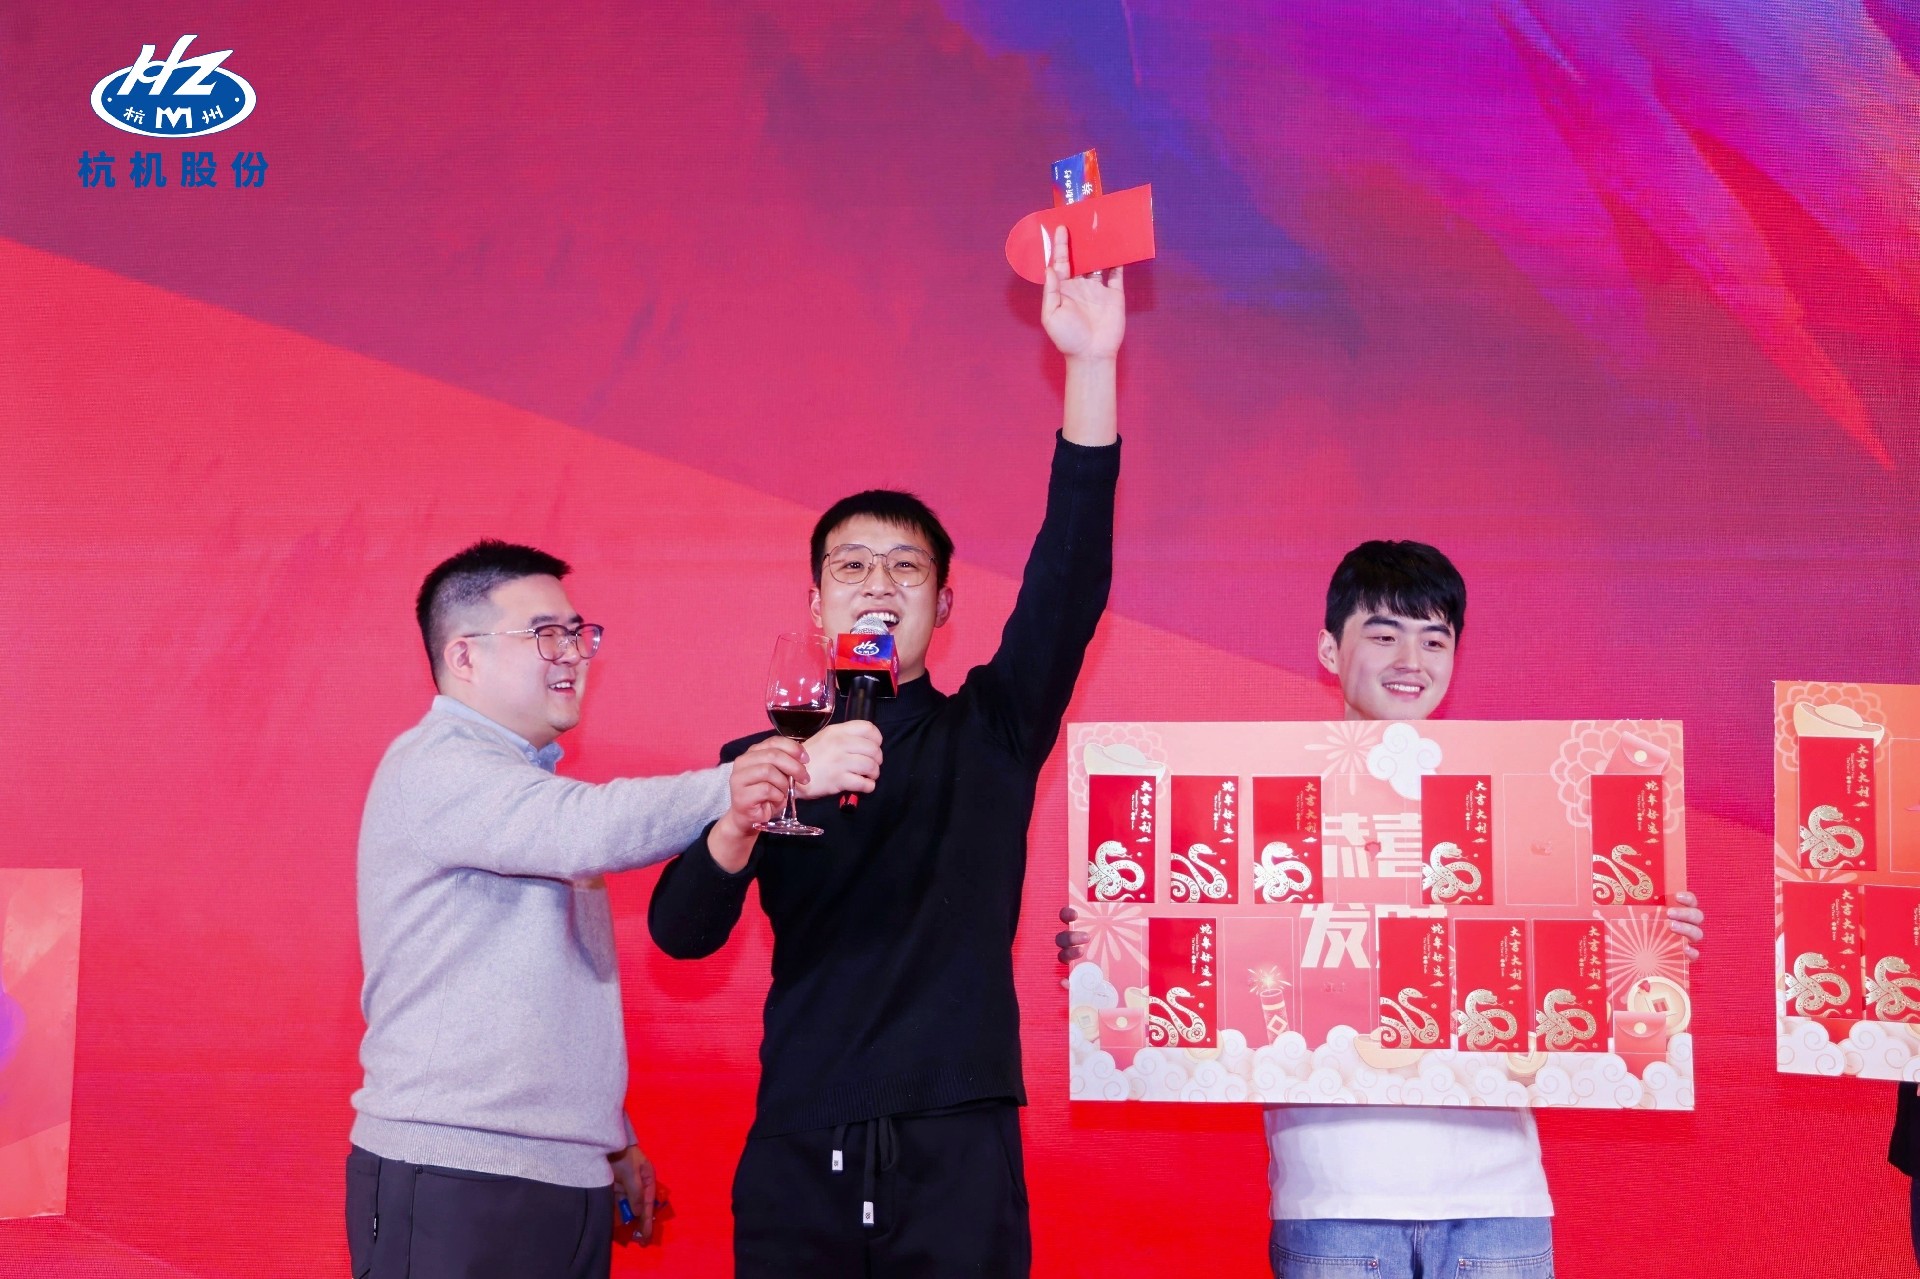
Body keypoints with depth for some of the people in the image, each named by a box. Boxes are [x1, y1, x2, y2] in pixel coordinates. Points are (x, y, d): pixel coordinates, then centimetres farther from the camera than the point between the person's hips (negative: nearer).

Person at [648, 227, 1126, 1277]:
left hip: (957, 1149, -1)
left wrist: (1090, 367, -16)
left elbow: (1068, 582, -6)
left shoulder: (988, 734, 8)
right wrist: (737, 829, -22)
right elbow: (679, 931, 0)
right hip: (797, 1155, 1)